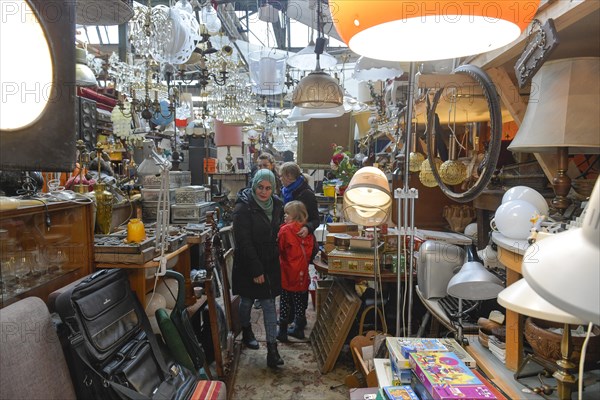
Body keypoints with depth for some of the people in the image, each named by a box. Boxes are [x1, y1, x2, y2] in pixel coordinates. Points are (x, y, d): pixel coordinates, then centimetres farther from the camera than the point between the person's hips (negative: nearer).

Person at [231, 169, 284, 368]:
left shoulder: (277, 205, 0)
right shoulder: (243, 207, -18)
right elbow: (244, 242, -20)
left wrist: (276, 255, 6)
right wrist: (255, 270, -19)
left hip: (270, 262, 4)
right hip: (248, 262, -4)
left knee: (269, 303, 3)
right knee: (247, 300, 15)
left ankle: (272, 348, 8)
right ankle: (246, 331, 43)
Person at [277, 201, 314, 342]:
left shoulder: (285, 230, -15)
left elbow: (280, 249, -5)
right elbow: (309, 250, 5)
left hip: (287, 273, -4)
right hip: (302, 273, 4)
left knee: (285, 303, 8)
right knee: (299, 302, 16)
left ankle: (283, 332, 14)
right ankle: (299, 330, 26)